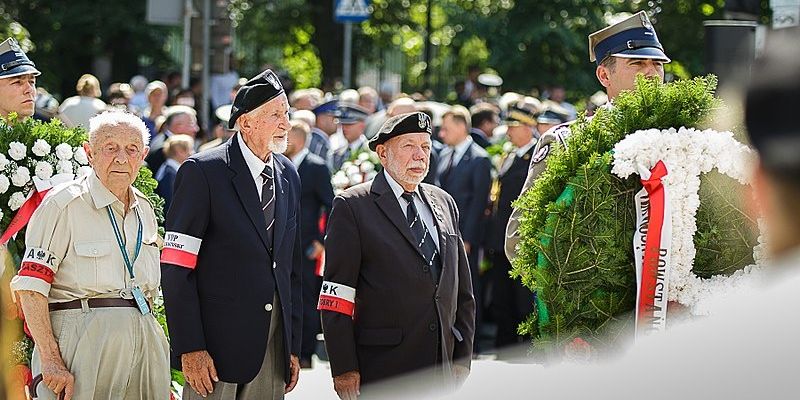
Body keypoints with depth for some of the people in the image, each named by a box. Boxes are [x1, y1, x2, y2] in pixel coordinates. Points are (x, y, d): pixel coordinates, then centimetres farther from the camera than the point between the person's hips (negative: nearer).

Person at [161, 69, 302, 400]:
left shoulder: (287, 175, 13)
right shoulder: (202, 171, -7)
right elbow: (176, 270, -11)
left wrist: (293, 345, 12)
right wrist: (190, 347, -16)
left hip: (273, 343, 6)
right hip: (218, 339, -6)